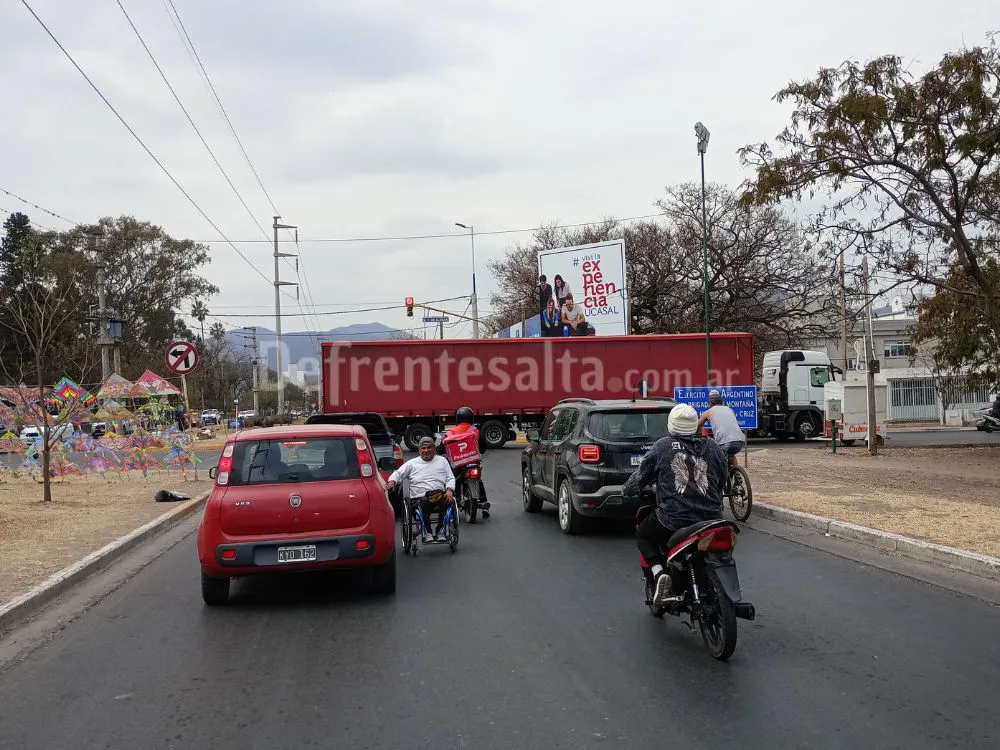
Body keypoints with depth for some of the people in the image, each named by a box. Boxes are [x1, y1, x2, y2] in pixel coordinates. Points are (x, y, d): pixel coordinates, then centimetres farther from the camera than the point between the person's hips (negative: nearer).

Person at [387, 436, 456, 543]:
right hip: (419, 498, -1)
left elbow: (450, 478, 16)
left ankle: (440, 531, -16)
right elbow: (398, 473, 14)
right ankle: (427, 532, -22)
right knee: (424, 501, -38)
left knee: (447, 501, -35)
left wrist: (449, 490, -5)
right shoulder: (412, 463, 18)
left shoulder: (442, 461, 20)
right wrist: (392, 482, -9)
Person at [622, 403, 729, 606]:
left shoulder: (662, 446, 0)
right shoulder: (713, 447, 7)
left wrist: (627, 490, 27)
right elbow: (724, 481, 18)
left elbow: (641, 475, 7)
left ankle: (658, 573, 0)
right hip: (711, 520, 3)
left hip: (673, 520, -3)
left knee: (643, 535, 24)